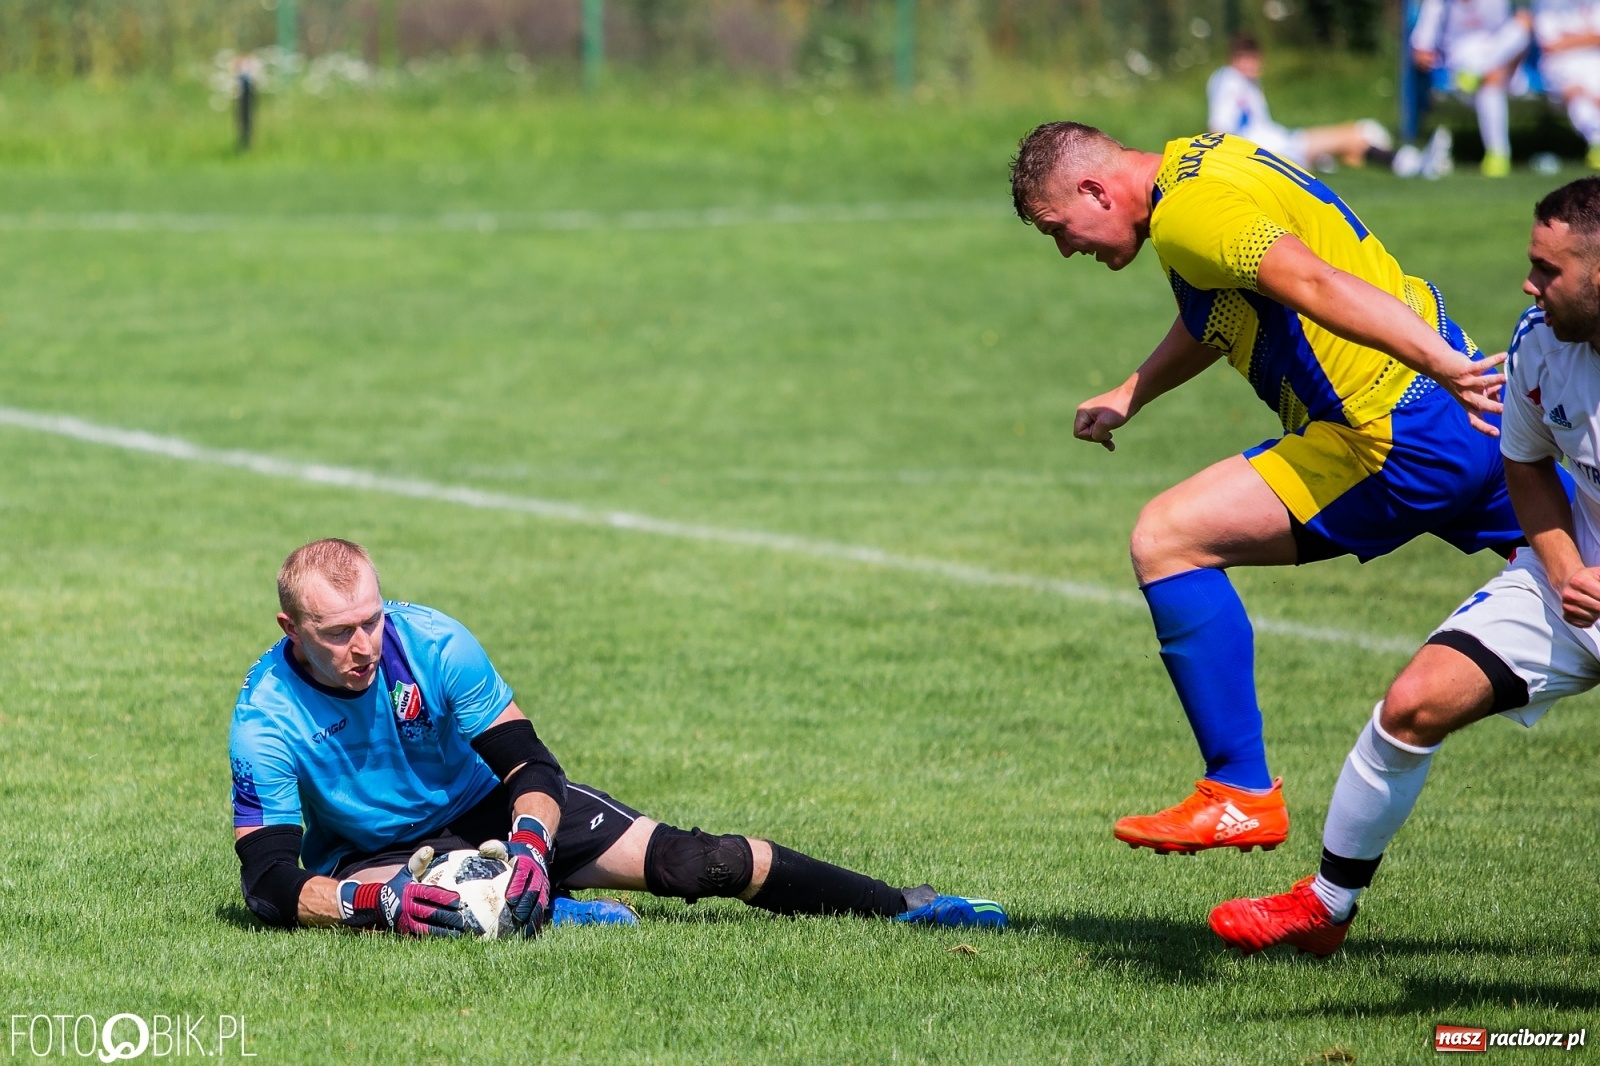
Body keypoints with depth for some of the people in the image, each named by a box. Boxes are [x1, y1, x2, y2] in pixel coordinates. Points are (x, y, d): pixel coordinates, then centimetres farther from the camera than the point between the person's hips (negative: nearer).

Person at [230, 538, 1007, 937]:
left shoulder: (434, 644, -21)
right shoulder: (266, 720, -26)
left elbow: (529, 764, -15)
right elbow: (269, 884, -30)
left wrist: (529, 845, -36)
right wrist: (374, 901, -47)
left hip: (487, 806, 2)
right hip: (370, 852, -2)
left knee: (690, 863, -11)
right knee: (362, 895, -42)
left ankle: (903, 905, -2)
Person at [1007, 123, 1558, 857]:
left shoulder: (1189, 213, -15)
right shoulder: (1201, 161, 16)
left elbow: (1314, 284, -30)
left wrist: (1439, 363, -41)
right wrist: (1128, 396, 30)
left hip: (1399, 437, -10)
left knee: (1165, 540, -10)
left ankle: (1243, 797, -7)